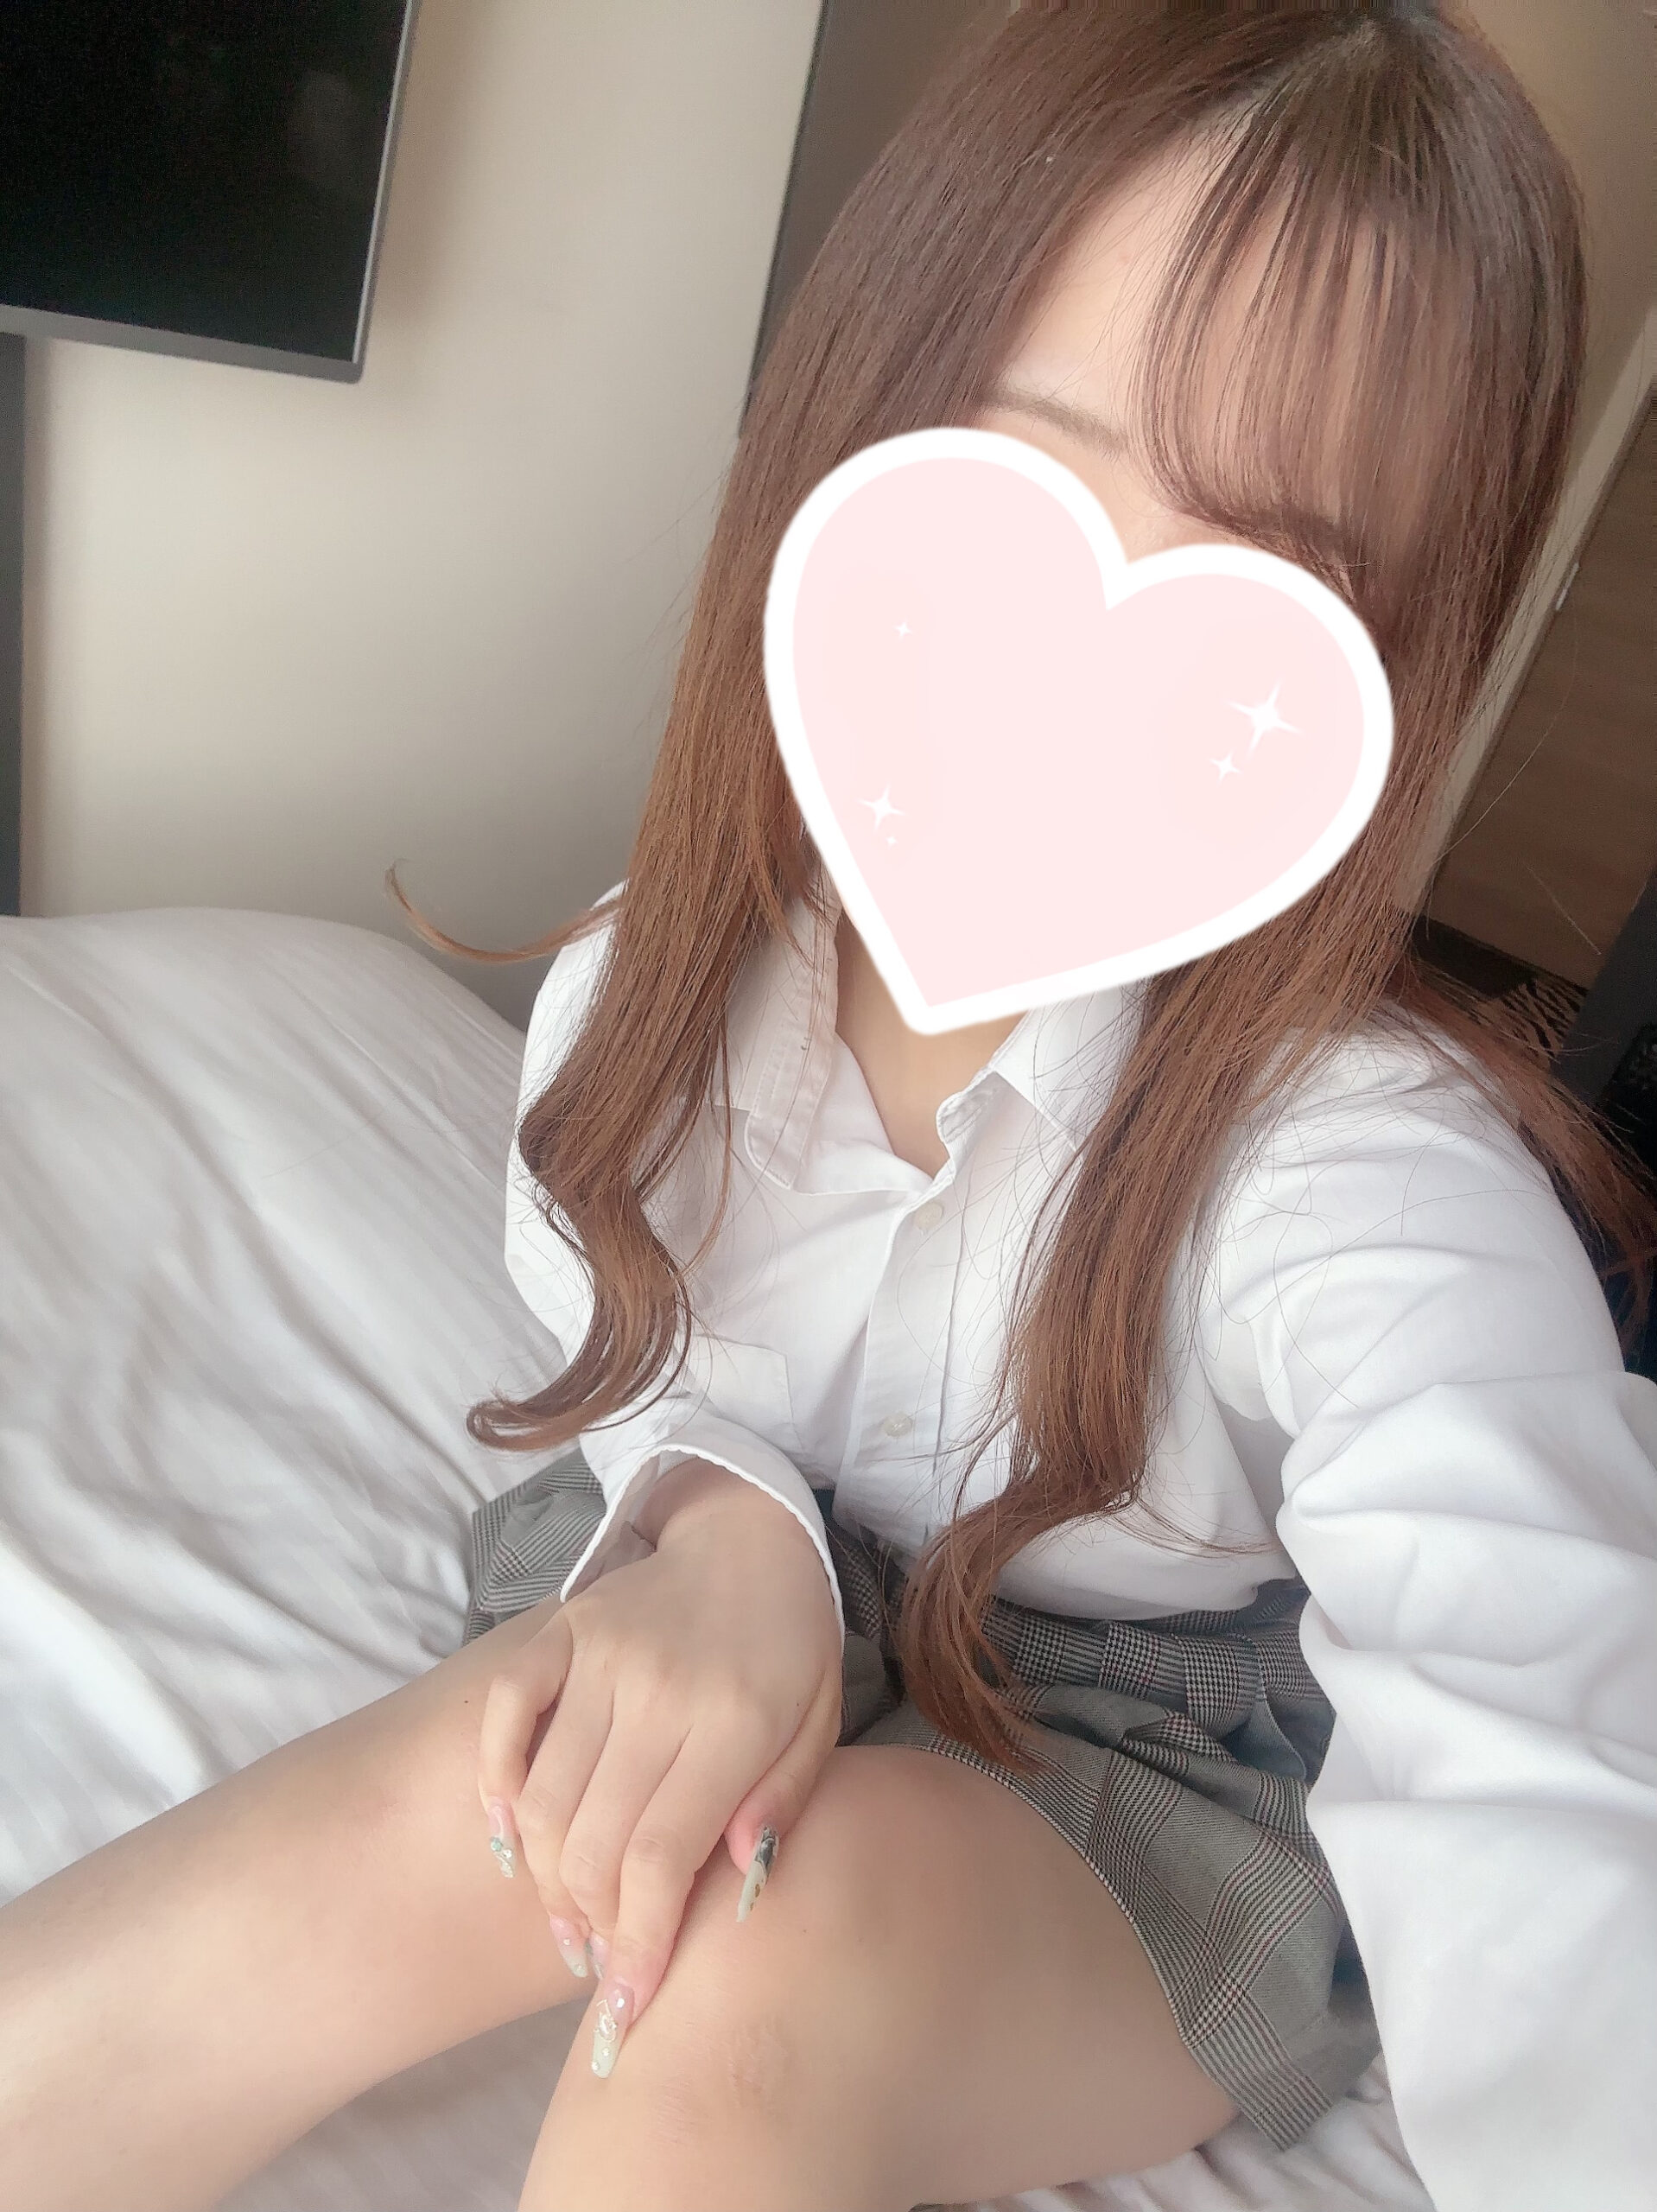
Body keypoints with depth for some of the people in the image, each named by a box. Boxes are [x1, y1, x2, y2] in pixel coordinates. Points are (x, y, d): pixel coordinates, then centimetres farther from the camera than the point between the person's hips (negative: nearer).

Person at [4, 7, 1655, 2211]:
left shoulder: (1370, 1185, -30)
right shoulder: (657, 1000, -15)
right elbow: (652, 1369, -4)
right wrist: (727, 1535, -28)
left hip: (1171, 1795, -2)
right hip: (797, 1629, 3)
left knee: (816, 1911, -33)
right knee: (522, 1781, -28)